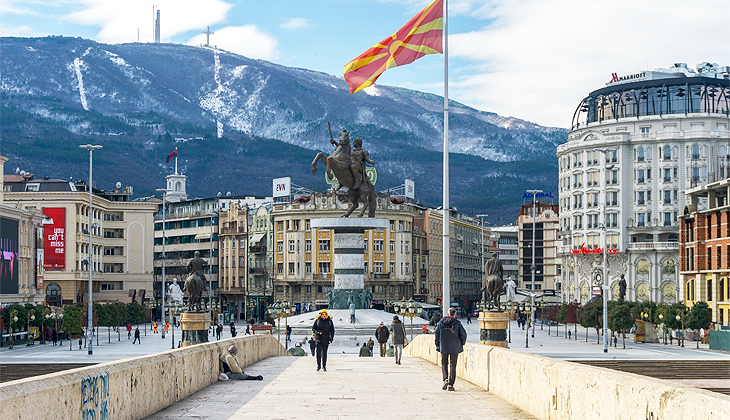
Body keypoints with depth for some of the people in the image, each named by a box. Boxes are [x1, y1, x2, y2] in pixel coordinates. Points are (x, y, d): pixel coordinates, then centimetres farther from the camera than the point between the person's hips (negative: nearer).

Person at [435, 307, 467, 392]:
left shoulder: (441, 322, 0)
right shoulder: (457, 323, -6)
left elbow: (437, 334, 2)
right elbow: (463, 334, -8)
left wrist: (437, 345, 11)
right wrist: (462, 344, 8)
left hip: (443, 347, 1)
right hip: (455, 348, -1)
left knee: (444, 363, 16)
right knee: (452, 366, 5)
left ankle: (445, 379, -7)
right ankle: (450, 385, 3)